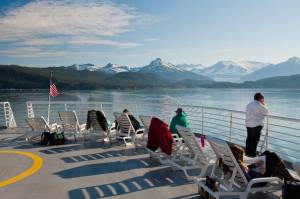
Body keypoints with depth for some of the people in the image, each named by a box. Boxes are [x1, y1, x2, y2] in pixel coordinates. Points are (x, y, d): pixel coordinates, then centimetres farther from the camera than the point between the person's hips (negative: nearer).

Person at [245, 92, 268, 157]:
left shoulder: (249, 104, 11)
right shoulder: (259, 105, -13)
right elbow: (266, 112, -5)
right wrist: (264, 104, 4)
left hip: (248, 124, 7)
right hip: (257, 125, -7)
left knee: (249, 138, 13)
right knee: (255, 139, 0)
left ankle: (247, 152, 19)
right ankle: (252, 153, 3)